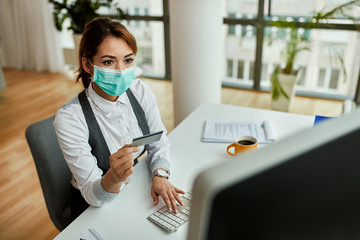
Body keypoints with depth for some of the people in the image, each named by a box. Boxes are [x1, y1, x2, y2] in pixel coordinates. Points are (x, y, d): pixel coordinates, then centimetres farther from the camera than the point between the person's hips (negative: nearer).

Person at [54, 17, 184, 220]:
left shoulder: (141, 91, -11)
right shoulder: (69, 118, -25)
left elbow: (159, 143, 1)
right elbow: (92, 195, -20)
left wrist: (160, 175, -18)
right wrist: (113, 179, -41)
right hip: (93, 208, -5)